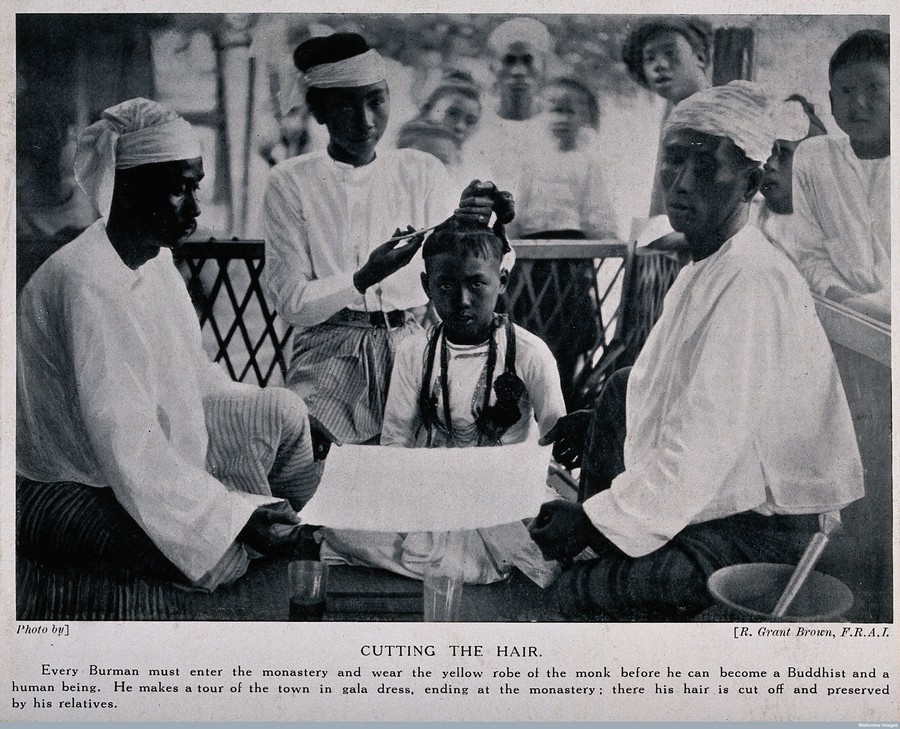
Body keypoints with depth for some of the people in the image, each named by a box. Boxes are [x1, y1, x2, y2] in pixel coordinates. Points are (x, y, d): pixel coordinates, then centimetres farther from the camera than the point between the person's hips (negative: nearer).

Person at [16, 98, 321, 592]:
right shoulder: (87, 282, -29)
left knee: (284, 414, 5)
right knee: (226, 554, -28)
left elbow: (187, 368, 15)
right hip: (71, 487, -9)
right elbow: (124, 444, -32)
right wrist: (236, 516, -32)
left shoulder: (155, 256, 1)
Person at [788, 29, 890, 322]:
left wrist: (872, 305, -18)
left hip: (891, 314, -2)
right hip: (840, 310, 2)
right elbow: (810, 253, 5)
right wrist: (844, 300, -11)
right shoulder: (811, 157, 8)